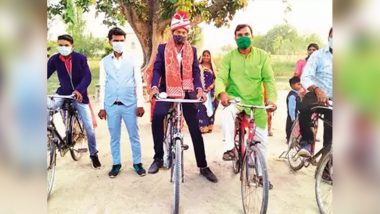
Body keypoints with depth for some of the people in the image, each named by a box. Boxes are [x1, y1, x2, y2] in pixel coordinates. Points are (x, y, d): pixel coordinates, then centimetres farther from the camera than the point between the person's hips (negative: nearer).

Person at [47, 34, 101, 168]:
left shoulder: (81, 58, -12)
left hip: (79, 95, -2)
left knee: (89, 127, -1)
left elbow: (87, 76, -19)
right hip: (63, 93, 2)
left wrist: (79, 90, -37)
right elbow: (47, 74, -9)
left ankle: (93, 154, 20)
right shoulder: (54, 59, -5)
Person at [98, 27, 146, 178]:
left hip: (130, 104, -1)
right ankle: (116, 164, 24)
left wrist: (140, 104, -4)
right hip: (111, 105, 2)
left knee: (134, 135, 7)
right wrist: (102, 107, 3)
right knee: (114, 137, 10)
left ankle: (137, 163, 21)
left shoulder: (132, 59, 2)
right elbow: (102, 85, 7)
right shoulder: (104, 62, 6)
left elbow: (138, 82, 1)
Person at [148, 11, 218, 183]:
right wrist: (154, 87, -22)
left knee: (195, 129, 0)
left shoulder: (192, 50, 9)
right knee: (157, 117, -28)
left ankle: (203, 166, 12)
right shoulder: (163, 48, 5)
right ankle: (158, 158, -10)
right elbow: (157, 69, -3)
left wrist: (199, 88, -18)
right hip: (167, 91, -1)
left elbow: (195, 71, 1)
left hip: (187, 92, 1)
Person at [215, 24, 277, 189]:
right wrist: (222, 92, -33)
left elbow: (269, 79, -8)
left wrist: (271, 98, -25)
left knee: (262, 138, 5)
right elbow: (220, 77, -12)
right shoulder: (229, 57, -2)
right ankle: (230, 148, -23)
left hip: (256, 102, 1)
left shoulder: (262, 56, -2)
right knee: (227, 112, -38)